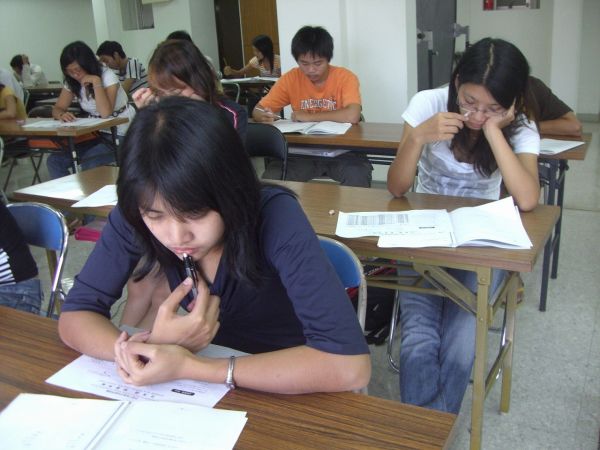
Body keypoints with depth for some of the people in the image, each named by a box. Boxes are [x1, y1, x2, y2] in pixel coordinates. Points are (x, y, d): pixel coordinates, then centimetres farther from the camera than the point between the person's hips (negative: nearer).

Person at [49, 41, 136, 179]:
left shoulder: (107, 75, -15)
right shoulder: (72, 82, 2)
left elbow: (105, 113, -28)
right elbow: (57, 109, 3)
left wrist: (96, 81, -27)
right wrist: (62, 115, -20)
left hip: (120, 136, -6)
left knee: (88, 163, -30)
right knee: (54, 161, -12)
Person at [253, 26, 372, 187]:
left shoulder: (345, 77, -10)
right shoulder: (290, 79, -1)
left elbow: (352, 116, -27)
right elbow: (258, 110, 3)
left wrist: (309, 116, -20)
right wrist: (263, 116, -22)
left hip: (340, 151, -2)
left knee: (358, 177, -33)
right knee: (271, 179, -24)